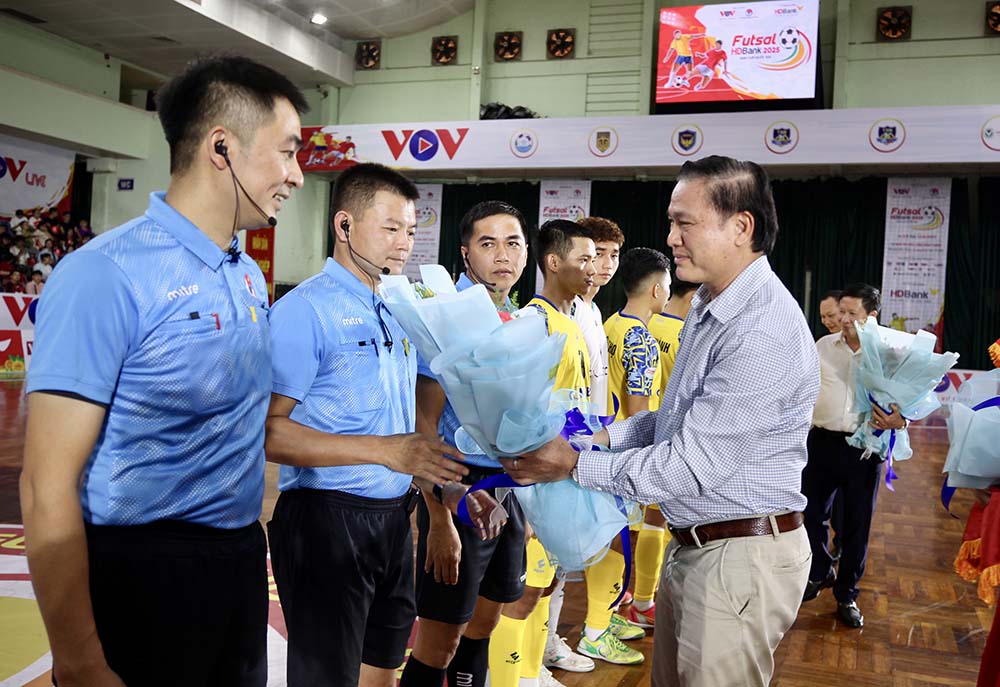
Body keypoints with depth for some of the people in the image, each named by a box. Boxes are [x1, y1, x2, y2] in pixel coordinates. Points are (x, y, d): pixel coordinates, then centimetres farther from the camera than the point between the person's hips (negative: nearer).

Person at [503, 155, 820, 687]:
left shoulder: (764, 335, -24)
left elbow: (689, 467, -24)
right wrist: (604, 436, 1)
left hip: (739, 557, -9)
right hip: (691, 544, 9)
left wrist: (575, 465, -17)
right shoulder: (709, 306, 8)